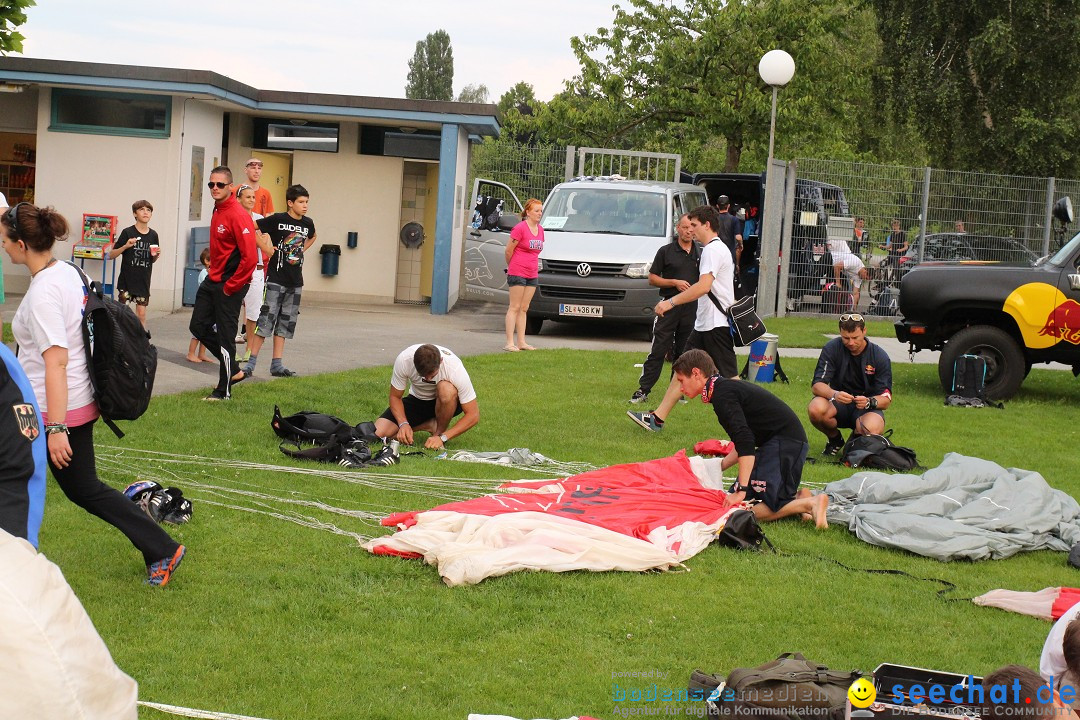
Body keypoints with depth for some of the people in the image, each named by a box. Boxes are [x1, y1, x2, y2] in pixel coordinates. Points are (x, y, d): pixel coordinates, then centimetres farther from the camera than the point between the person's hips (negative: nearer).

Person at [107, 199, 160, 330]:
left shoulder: (153, 235, 6)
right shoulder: (127, 233, -5)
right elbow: (111, 255, -4)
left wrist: (156, 255, -3)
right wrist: (126, 246, -18)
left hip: (143, 282, 3)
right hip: (126, 280, -3)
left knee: (141, 315, 3)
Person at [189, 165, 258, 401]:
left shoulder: (238, 215, -19)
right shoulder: (217, 210, 9)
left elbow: (249, 257, -23)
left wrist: (230, 287, -17)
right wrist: (214, 273, 15)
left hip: (229, 285, -9)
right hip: (212, 280, 9)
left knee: (225, 336, -2)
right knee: (199, 326, 13)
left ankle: (224, 390, 10)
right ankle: (233, 370, 25)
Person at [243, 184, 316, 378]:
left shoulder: (308, 223, 6)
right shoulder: (277, 219, -11)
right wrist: (264, 247, -11)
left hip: (295, 282, 6)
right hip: (276, 278, -6)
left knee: (285, 323, 9)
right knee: (265, 320, -8)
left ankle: (277, 365, 14)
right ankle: (251, 362, -3)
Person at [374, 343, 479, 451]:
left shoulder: (455, 369, -33)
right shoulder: (403, 360, -28)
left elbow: (473, 415, -28)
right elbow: (395, 397, -11)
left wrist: (442, 437, -36)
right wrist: (403, 424, -28)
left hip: (449, 402, -2)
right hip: (417, 400, 2)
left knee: (446, 389, -39)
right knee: (378, 432, -19)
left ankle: (440, 432, -14)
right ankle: (430, 425, 0)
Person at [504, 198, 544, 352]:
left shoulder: (540, 230, 10)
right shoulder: (520, 228, -13)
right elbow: (508, 250, -8)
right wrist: (512, 267, 5)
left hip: (532, 275, 7)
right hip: (517, 274, -7)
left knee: (524, 309, 11)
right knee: (514, 308, -4)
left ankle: (521, 342, 15)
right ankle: (509, 343, -3)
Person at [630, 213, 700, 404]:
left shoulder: (701, 253, 9)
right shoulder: (666, 251, 2)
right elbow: (652, 278, 2)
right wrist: (675, 282, -11)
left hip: (692, 307, 3)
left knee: (684, 352, 8)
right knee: (658, 351, -6)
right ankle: (643, 390, -4)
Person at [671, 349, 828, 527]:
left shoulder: (722, 394, -15)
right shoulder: (727, 387, 17)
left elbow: (745, 444, -25)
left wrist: (742, 490, -27)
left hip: (785, 441, -10)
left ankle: (810, 503, -20)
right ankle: (796, 499, 5)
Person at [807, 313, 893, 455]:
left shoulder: (880, 356, -10)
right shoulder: (832, 349, -10)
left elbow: (886, 400, -12)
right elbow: (817, 385, -17)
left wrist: (869, 402, -36)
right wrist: (834, 394, -39)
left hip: (867, 408, -1)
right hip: (837, 403, 1)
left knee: (871, 429, -37)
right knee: (816, 410, -34)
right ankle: (835, 439, 1)